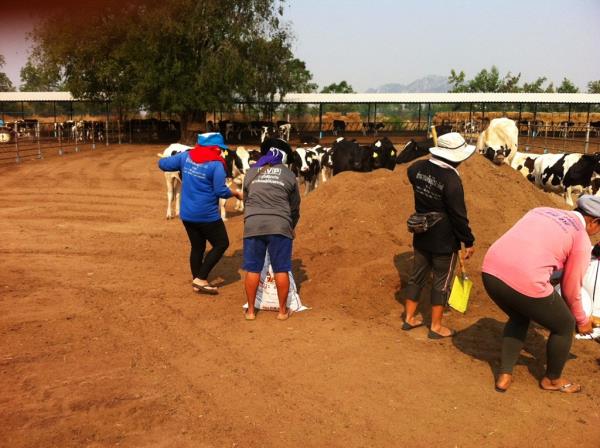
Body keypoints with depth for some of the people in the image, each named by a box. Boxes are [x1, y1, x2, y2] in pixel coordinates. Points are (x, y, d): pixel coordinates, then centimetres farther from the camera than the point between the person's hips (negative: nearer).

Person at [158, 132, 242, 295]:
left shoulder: (186, 156, 2)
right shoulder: (216, 164, -16)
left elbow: (162, 164, 7)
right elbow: (221, 191, -16)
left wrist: (181, 166, 24)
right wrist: (236, 193, 2)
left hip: (186, 214, 7)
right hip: (207, 215, -7)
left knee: (197, 247, 19)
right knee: (221, 244, 9)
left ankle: (197, 282, 26)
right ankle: (200, 279, 4)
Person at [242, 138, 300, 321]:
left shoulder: (251, 173, 11)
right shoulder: (289, 175, 7)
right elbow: (294, 207, 14)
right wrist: (291, 228, 30)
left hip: (253, 225, 2)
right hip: (280, 226, -1)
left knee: (252, 269, 10)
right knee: (281, 270, 8)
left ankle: (250, 311, 18)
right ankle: (282, 310, 17)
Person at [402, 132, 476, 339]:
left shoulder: (419, 167, -3)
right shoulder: (451, 179, -25)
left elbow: (410, 172, 25)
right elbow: (459, 216, -20)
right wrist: (469, 241, -9)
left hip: (421, 236, 7)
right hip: (445, 241, -7)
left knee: (417, 276, 18)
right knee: (441, 282, 7)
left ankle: (409, 318, 29)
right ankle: (436, 327, 17)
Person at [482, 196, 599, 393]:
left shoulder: (542, 211, 24)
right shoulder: (582, 240, 7)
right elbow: (571, 288, 12)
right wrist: (582, 320, 30)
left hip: (491, 270, 6)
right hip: (525, 281, -6)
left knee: (519, 318, 35)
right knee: (564, 326, 22)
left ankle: (504, 375, 34)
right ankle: (552, 379, 41)